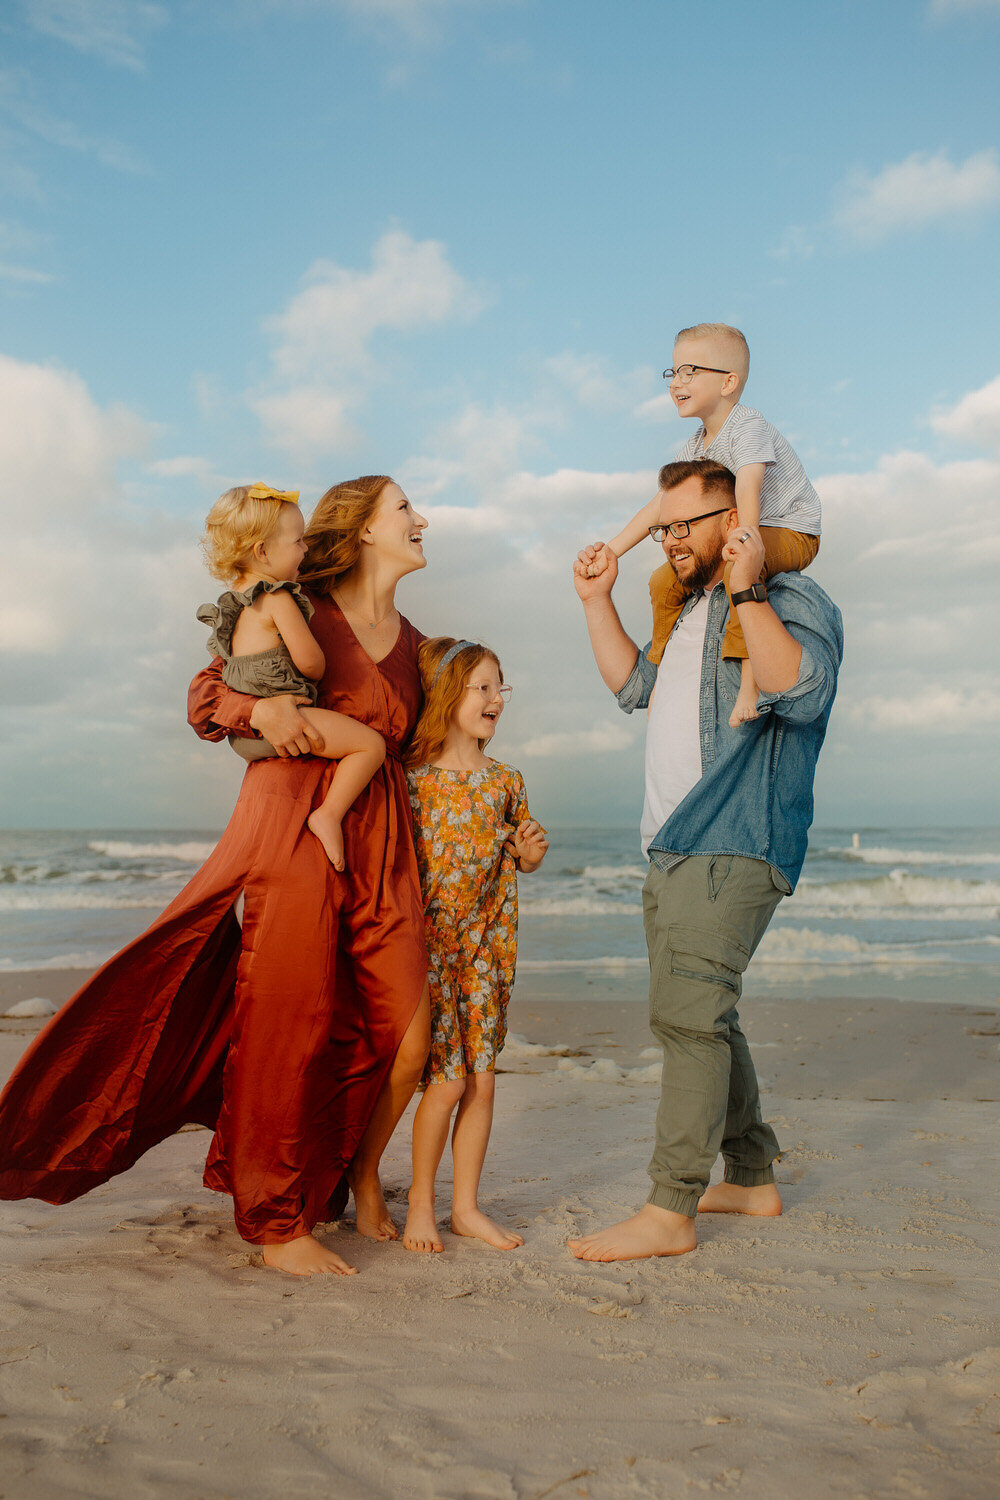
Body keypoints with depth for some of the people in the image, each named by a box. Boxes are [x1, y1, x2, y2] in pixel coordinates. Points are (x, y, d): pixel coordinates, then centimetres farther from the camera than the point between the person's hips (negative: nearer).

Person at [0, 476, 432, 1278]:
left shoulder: (412, 643, 18)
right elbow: (205, 697, 5)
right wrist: (259, 707, -14)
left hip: (380, 841, 5)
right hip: (292, 826, -5)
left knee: (409, 1040, -1)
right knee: (290, 1029, -3)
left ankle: (362, 1169, 26)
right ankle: (275, 1220, 13)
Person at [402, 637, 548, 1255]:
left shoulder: (506, 781, 6)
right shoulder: (412, 779, -7)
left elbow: (523, 862, 17)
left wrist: (531, 849, -3)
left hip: (486, 947, 5)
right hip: (429, 943, -4)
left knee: (482, 1078, 6)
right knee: (447, 1078, -5)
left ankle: (467, 1205, 20)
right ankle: (422, 1201, 15)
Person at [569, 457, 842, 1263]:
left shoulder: (793, 598, -7)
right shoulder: (697, 607, 21)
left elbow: (798, 690, -25)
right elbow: (635, 686, 28)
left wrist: (747, 590, -25)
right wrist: (598, 601, 20)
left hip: (733, 849, -10)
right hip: (676, 850, 10)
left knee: (688, 1016, -15)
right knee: (701, 1018, 14)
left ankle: (670, 1211, -9)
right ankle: (753, 1177, 26)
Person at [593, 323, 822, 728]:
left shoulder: (748, 428, -21)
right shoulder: (695, 447, 5)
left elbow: (747, 491, -38)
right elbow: (662, 504, 8)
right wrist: (611, 550, 2)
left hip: (791, 534, -8)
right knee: (664, 580, -3)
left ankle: (751, 676, -40)